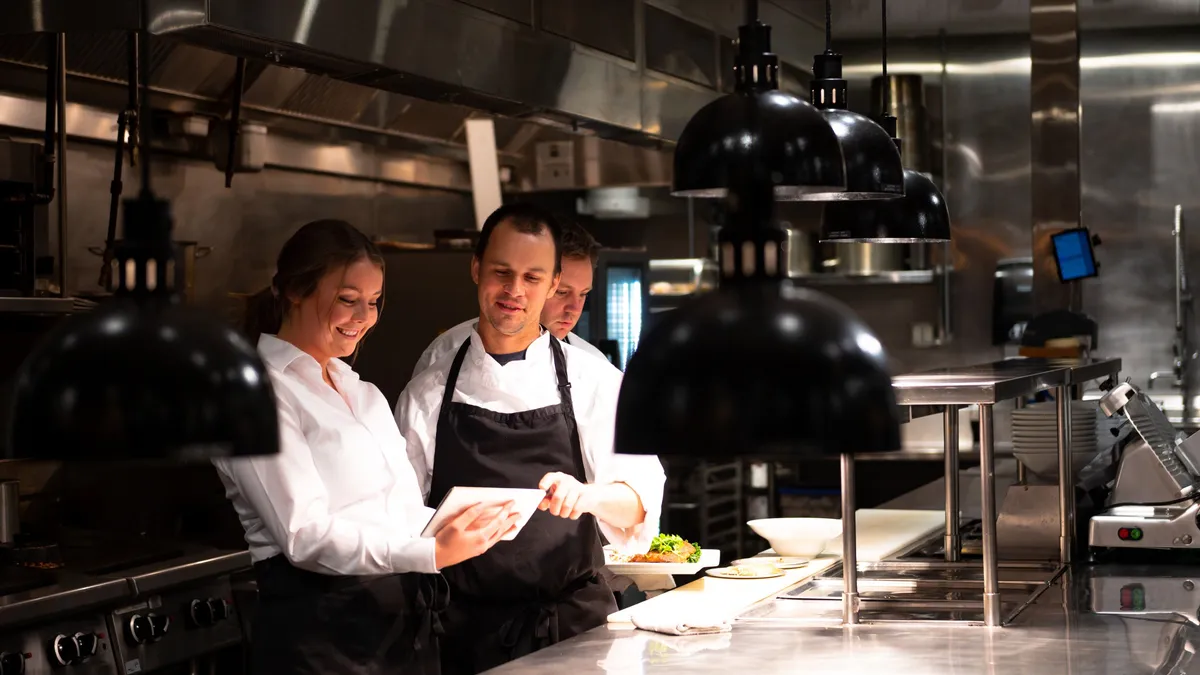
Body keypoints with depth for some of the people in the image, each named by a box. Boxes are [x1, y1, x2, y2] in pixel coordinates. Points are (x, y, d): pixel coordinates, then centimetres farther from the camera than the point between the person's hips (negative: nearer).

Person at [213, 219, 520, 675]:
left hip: (407, 621, 7)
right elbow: (306, 537, -18)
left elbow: (402, 512, 15)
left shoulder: (364, 395, 18)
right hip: (321, 632, -7)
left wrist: (467, 525, -6)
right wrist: (432, 553, -27)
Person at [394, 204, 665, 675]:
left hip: (575, 626, -1)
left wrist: (589, 495, -28)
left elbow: (638, 503, -8)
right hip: (467, 631, 1)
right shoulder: (427, 394, 5)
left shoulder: (595, 382, 2)